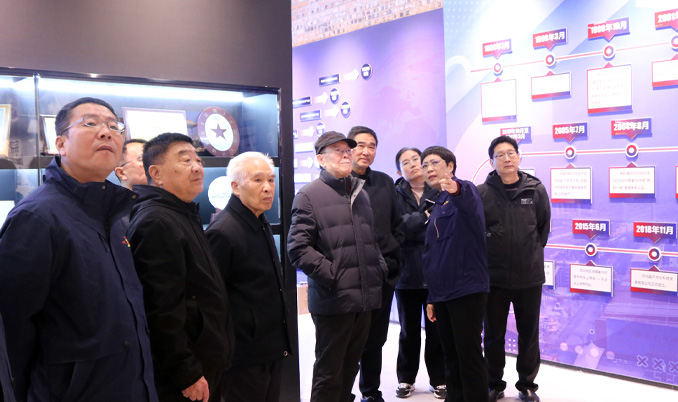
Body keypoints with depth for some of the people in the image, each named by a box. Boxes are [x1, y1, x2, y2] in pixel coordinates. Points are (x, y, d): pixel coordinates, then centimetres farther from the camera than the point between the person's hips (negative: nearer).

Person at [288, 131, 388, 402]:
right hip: (333, 301, -6)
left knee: (350, 367, 17)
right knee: (329, 372, 4)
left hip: (364, 298, 6)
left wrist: (380, 268, 10)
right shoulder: (309, 196, -5)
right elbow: (298, 247, -12)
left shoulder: (360, 194, 17)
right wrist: (331, 275, -17)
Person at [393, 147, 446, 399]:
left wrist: (415, 225, -19)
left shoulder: (441, 192, -1)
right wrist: (427, 218, -16)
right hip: (408, 273, 1)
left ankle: (438, 379, 25)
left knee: (437, 329, 9)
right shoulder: (396, 196, 3)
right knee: (409, 330, 13)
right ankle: (406, 378, 29)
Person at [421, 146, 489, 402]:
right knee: (451, 356, 16)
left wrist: (456, 190, -57)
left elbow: (471, 205, -34)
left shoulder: (464, 192, -7)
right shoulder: (436, 206, 17)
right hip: (442, 293, 8)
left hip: (467, 289, -8)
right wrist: (431, 297, 18)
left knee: (469, 356, -2)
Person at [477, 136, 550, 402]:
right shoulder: (481, 193, -7)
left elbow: (544, 227, 11)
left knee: (529, 333, 12)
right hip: (494, 278, -1)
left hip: (530, 277, 1)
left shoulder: (536, 190, -1)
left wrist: (532, 254, 11)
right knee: (493, 335, 10)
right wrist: (487, 258, 1)